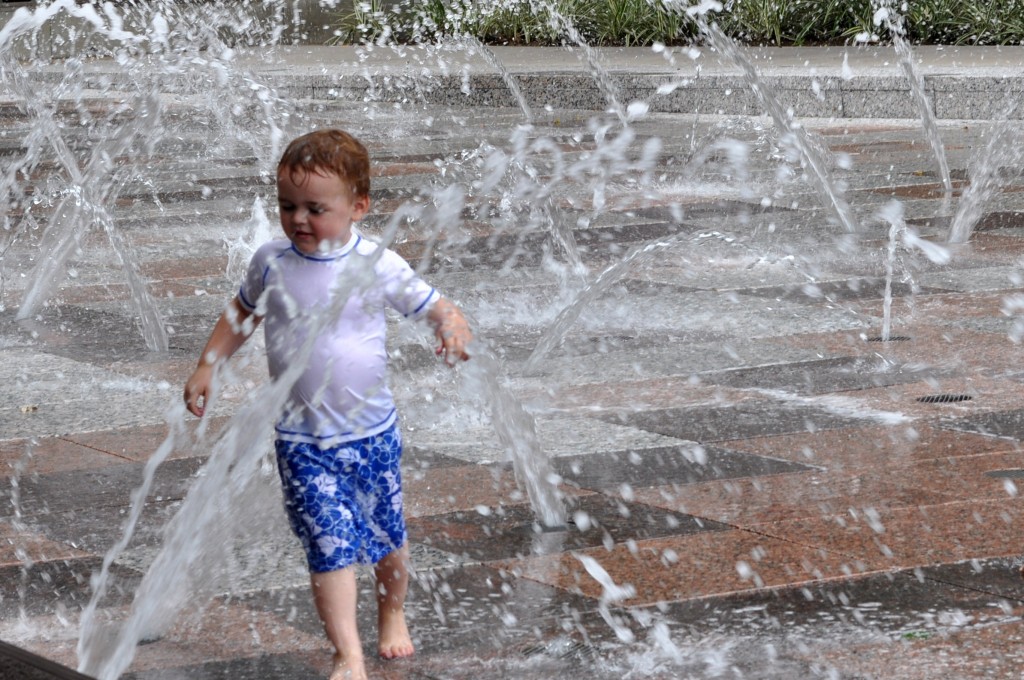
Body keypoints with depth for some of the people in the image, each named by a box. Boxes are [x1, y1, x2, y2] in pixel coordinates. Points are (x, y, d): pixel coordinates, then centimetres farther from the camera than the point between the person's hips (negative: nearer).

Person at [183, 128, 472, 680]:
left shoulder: (378, 266, -10)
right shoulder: (272, 262, -3)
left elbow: (438, 308, -7)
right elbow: (242, 313, 15)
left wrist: (454, 330, -30)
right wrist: (206, 368, 13)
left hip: (372, 432, 0)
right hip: (302, 440, 0)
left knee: (386, 538, 17)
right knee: (330, 543, -13)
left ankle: (393, 613, 46)